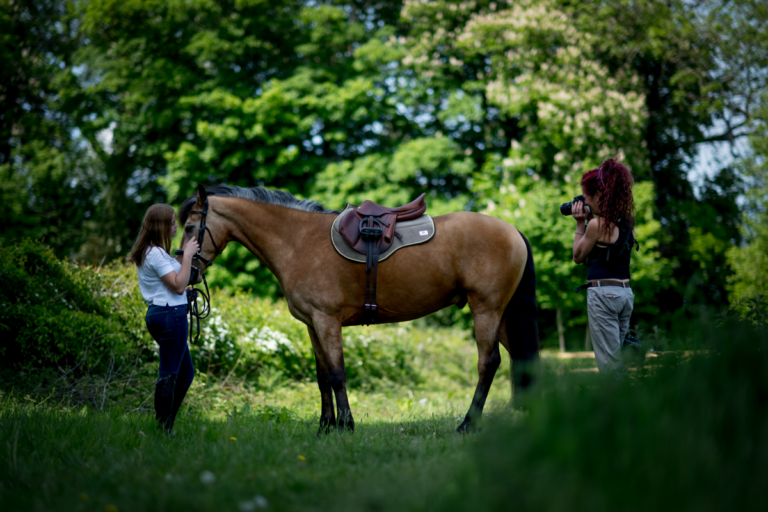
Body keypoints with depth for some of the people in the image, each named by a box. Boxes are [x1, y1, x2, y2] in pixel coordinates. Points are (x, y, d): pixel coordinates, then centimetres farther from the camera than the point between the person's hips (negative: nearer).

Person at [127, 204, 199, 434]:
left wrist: (186, 254, 16)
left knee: (185, 373, 16)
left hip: (158, 313, 11)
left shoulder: (150, 252, 16)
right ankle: (163, 429, -1)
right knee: (169, 375, -6)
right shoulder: (156, 254, -15)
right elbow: (179, 285, -19)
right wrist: (188, 255, -15)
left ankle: (164, 425, 19)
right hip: (171, 314, -11)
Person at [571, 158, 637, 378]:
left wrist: (580, 224, 4)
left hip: (602, 292, -8)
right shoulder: (627, 223, 9)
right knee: (618, 357, 13)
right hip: (626, 292, 8)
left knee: (608, 362, -5)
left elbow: (578, 256, -1)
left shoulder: (596, 224, -13)